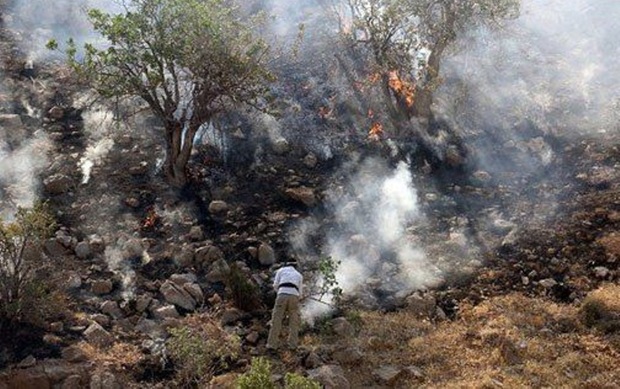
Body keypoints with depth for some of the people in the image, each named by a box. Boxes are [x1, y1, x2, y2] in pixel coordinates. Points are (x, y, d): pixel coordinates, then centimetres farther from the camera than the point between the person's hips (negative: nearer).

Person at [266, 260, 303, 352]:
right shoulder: (299, 275, 28)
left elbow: (275, 286, 17)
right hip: (294, 297, 1)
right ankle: (292, 344, 3)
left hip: (282, 296, -1)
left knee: (276, 321, 1)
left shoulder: (281, 270, 24)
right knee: (294, 321, 11)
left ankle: (272, 344, -4)